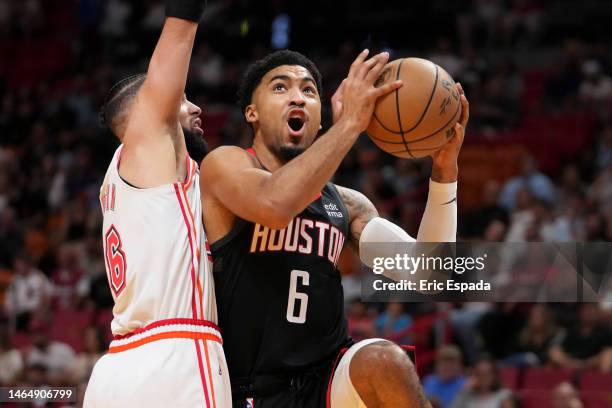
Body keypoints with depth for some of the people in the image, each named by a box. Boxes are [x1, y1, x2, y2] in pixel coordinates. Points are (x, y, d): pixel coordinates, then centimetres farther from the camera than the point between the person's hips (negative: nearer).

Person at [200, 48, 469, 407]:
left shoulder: (346, 203, 14)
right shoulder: (225, 165, -2)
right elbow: (275, 205, -25)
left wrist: (444, 171, -7)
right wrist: (350, 122, -23)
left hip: (329, 379, 3)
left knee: (384, 361, -29)